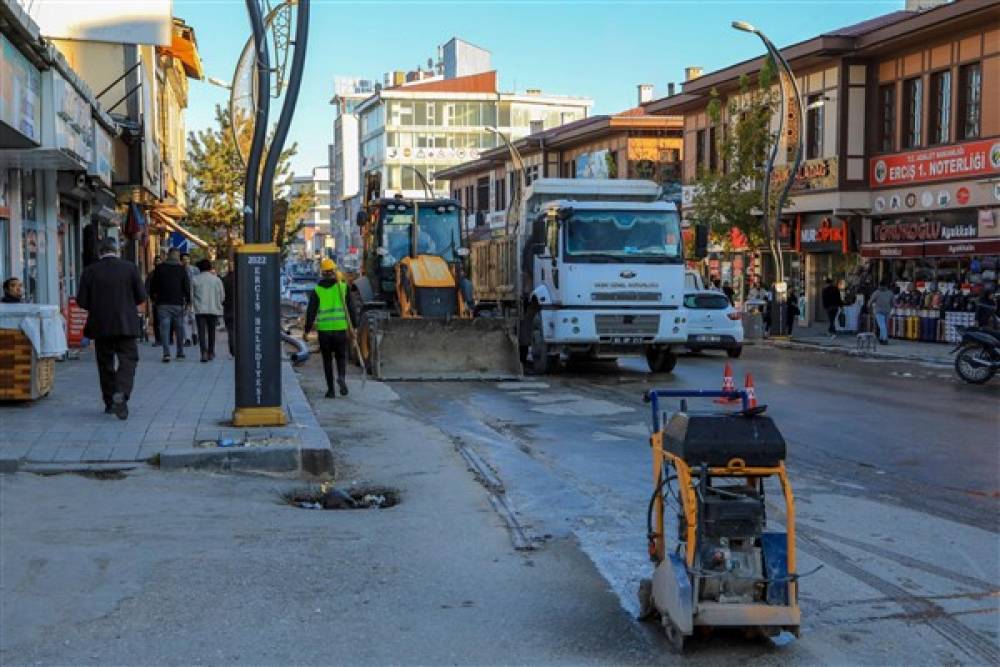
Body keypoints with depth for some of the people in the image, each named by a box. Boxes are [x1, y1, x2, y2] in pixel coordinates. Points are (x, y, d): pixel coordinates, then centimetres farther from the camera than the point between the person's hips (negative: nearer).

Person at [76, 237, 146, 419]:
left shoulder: (90, 271, -2)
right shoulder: (130, 268, -3)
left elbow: (82, 301, -2)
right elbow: (141, 296, -1)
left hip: (100, 325, 2)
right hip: (126, 324, -2)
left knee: (105, 363, 13)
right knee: (128, 359, -1)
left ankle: (110, 402, 19)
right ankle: (121, 394, -23)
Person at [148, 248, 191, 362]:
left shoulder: (159, 268, 2)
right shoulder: (181, 269, -1)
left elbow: (152, 285, 6)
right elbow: (187, 286, -2)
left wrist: (153, 297, 20)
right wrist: (188, 300, 7)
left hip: (163, 303, 0)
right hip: (178, 303, 0)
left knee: (164, 328, -2)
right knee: (179, 328, 11)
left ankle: (166, 353, -13)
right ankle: (180, 352, 17)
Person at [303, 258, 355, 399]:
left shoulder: (317, 290, 0)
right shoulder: (343, 287, 2)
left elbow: (311, 311, -2)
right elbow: (350, 308, 2)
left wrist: (307, 330, 6)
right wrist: (352, 326, 8)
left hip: (323, 329, 0)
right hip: (340, 328, 0)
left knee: (327, 359, 11)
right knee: (341, 356, 13)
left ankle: (331, 389, 8)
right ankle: (342, 377, -16)